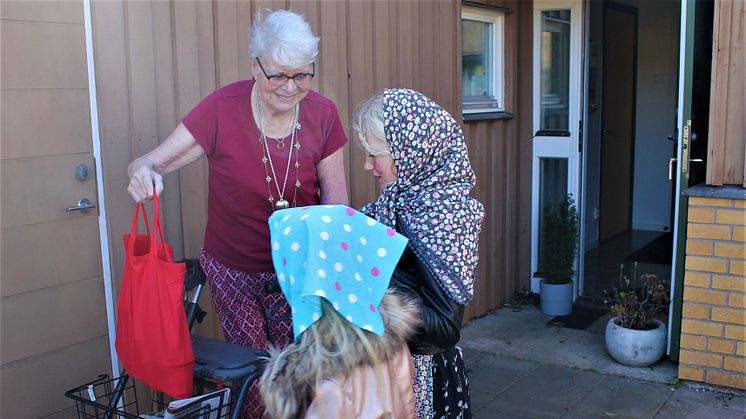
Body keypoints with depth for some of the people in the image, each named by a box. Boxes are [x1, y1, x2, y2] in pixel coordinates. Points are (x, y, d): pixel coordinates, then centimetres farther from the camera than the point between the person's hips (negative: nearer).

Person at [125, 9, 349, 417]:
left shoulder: (322, 114, -11)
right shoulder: (222, 108, -18)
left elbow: (335, 199, -6)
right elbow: (153, 162, -14)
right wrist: (143, 171, -39)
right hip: (233, 270, -1)